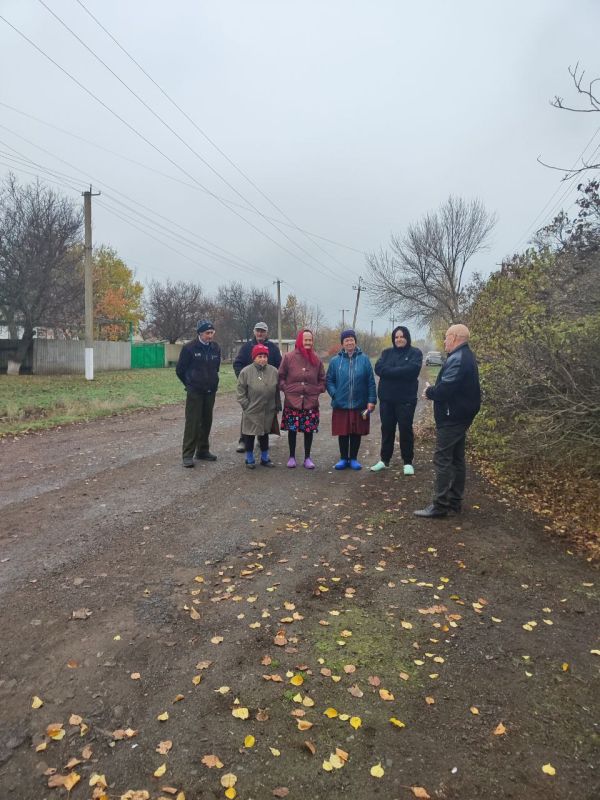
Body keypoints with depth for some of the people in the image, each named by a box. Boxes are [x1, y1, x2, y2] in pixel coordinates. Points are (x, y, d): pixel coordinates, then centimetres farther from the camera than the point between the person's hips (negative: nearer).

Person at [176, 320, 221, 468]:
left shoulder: (216, 348, 4)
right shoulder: (189, 348, -10)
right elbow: (180, 370, 0)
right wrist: (190, 384, 9)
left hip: (211, 391, 5)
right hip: (194, 392, -5)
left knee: (207, 421, 10)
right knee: (192, 422, -5)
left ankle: (203, 450, 21)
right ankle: (188, 454, 0)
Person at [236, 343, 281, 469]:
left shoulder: (273, 371, 0)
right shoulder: (246, 371, -9)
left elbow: (277, 391, 7)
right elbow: (241, 392, -5)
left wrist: (277, 406, 7)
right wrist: (246, 405, -9)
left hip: (268, 411, 3)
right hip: (251, 412, -3)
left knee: (265, 434, 16)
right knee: (249, 435, 9)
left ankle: (265, 457, 30)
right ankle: (249, 459, 24)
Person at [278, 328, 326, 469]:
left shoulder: (316, 359, 5)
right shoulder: (289, 357, -2)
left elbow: (322, 379, 14)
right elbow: (281, 377, 5)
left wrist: (318, 390, 2)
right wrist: (285, 389, -4)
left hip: (311, 402, 2)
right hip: (292, 401, -2)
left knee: (309, 430, 7)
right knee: (292, 430, 6)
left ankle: (307, 457, 21)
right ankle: (292, 457, 21)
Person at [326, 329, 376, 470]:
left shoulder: (364, 359, -1)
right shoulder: (335, 361, 1)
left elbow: (371, 381, -1)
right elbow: (329, 380, 6)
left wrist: (371, 400, -7)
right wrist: (334, 394, -9)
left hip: (360, 405, 0)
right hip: (341, 405, 0)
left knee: (356, 433, 9)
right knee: (343, 433, 8)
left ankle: (353, 458, 24)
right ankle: (343, 458, 23)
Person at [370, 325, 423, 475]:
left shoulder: (415, 353, -1)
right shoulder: (387, 352, 9)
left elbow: (412, 370, -20)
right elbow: (378, 368, -8)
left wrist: (390, 371, -15)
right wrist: (400, 371, -19)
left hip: (406, 399, -3)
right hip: (386, 398, 4)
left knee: (405, 430, 4)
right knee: (387, 429, 11)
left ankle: (408, 462, 15)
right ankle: (384, 460, 23)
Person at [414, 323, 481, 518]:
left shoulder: (456, 359, -20)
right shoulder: (466, 357, 14)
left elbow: (444, 389, -27)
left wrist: (429, 391, -8)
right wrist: (434, 390, 5)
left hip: (451, 418, -11)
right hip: (461, 416, 11)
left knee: (442, 460, -6)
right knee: (456, 459, 15)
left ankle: (440, 505, -2)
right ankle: (455, 501, 23)